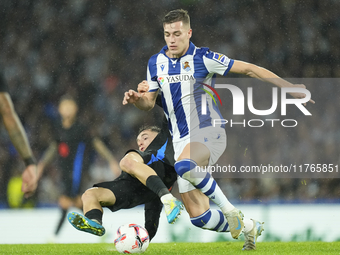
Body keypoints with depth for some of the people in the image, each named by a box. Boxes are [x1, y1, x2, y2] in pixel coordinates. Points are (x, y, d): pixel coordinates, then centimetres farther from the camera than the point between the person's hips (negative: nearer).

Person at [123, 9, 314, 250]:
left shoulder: (202, 58, -8)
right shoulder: (156, 63, 7)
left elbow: (248, 69, -5)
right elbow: (149, 102, 15)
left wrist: (289, 86, -9)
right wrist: (136, 99, -9)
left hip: (208, 133, -5)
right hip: (181, 140, 6)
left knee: (183, 166, -40)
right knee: (197, 215, -2)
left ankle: (230, 211, -21)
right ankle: (250, 227, 23)